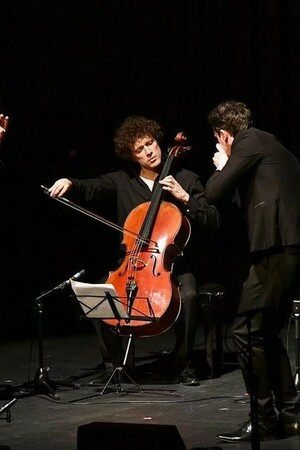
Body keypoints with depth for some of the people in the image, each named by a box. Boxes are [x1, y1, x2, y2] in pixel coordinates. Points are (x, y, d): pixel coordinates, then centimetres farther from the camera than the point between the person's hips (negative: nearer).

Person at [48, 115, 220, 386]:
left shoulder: (186, 180, 3)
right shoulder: (122, 181, 8)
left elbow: (212, 223, -3)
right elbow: (90, 189, -7)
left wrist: (185, 198, -15)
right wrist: (69, 183, -28)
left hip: (173, 265, -2)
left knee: (189, 295, -34)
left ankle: (183, 363, -14)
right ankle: (114, 362, -6)